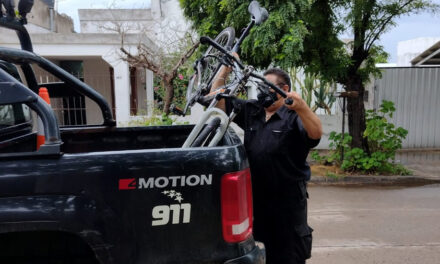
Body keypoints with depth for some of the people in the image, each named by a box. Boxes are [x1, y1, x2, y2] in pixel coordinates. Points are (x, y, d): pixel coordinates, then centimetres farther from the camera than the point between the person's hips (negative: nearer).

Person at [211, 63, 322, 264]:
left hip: (287, 200, -5)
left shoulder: (293, 117, -8)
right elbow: (217, 97, 8)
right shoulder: (250, 110, 7)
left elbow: (316, 134, -25)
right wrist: (226, 68, -2)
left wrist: (302, 108, -42)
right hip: (256, 196, 5)